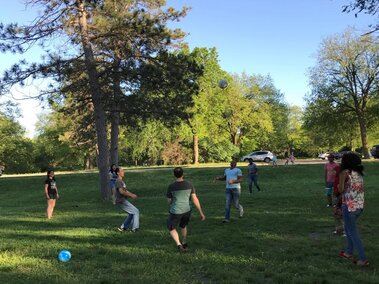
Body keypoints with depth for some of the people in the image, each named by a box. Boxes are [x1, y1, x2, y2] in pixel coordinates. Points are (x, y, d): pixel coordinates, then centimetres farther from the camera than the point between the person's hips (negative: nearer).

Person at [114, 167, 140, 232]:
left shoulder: (121, 181, 17)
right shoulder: (118, 181, -14)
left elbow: (125, 191, 23)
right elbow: (121, 191, -24)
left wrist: (132, 194, 8)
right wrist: (131, 195, -17)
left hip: (123, 201, 10)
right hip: (121, 201, -10)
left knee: (132, 213, 18)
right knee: (136, 211, -6)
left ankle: (123, 227, 19)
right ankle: (134, 228, -4)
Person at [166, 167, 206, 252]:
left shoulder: (171, 186, -12)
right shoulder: (189, 184, -6)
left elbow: (169, 201, 0)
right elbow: (195, 199, -6)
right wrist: (201, 213, -1)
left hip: (175, 211, -3)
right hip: (187, 210, 3)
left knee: (172, 228, 18)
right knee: (184, 226, 29)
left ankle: (179, 245, -1)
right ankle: (184, 244, 44)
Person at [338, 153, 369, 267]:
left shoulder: (345, 172, -9)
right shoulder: (359, 173, 10)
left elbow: (341, 189, -13)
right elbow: (360, 188, 5)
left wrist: (339, 186, 7)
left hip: (349, 205, -7)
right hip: (360, 205, 7)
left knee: (352, 232, 3)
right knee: (349, 228, 23)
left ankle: (363, 259, 4)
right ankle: (349, 252, 31)